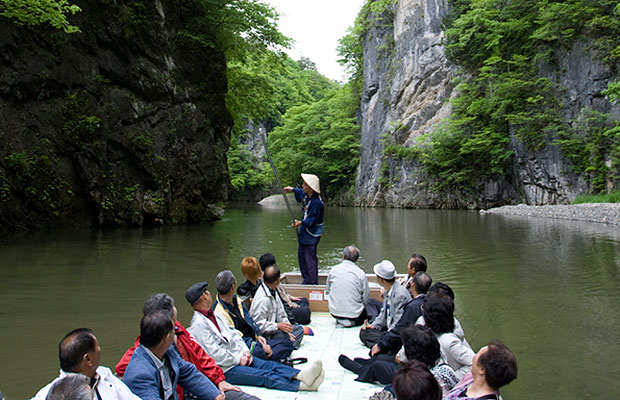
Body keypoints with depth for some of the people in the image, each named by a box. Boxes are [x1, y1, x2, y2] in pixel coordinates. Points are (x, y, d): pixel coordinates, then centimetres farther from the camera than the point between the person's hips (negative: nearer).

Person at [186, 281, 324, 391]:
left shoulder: (216, 315, 17)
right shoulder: (198, 324, -12)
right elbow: (213, 352, -19)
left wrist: (245, 352, 1)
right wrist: (238, 359, -14)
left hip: (239, 357, 8)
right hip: (224, 369, -8)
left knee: (270, 365, -15)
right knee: (264, 376, -23)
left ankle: (300, 375, -34)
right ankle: (301, 384, -36)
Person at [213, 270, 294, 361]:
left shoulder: (236, 300, 9)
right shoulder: (220, 312, -18)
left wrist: (258, 335, 4)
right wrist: (259, 347, -19)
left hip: (253, 339, 9)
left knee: (288, 343, -1)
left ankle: (270, 358, -18)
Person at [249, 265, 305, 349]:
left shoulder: (273, 291, 4)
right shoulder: (263, 299, -26)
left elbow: (281, 314, 7)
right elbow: (258, 323, -27)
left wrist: (287, 330, -2)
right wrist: (278, 326, -30)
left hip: (272, 329, 11)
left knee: (299, 329, 13)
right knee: (284, 335, -35)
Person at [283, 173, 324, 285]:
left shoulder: (316, 202, -25)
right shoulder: (306, 196, 4)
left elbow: (312, 221, -24)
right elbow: (301, 193, 31)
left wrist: (301, 222, -31)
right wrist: (292, 189, 30)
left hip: (312, 234, -10)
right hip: (304, 231, 10)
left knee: (310, 258, -5)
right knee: (301, 255, 16)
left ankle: (313, 282, 5)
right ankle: (307, 280, 27)